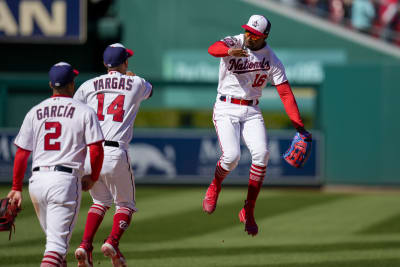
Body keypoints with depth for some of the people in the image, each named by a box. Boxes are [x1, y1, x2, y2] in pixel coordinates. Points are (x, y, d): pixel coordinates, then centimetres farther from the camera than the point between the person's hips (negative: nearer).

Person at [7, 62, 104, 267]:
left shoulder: (34, 112, 10)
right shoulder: (84, 112, 1)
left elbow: (21, 153, 7)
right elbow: (96, 149, -6)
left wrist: (16, 188, 11)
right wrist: (93, 178, 9)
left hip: (37, 180, 4)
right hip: (66, 180, -4)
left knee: (53, 236, 22)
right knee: (57, 240, -9)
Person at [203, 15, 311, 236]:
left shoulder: (271, 60, 0)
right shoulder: (234, 43, -8)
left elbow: (285, 92, -3)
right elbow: (213, 49, -31)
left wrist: (298, 125, -13)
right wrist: (230, 51, -56)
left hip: (252, 112, 3)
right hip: (226, 109, -3)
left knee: (261, 153, -20)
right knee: (232, 155, -23)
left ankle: (248, 211, -9)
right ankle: (214, 188, 11)